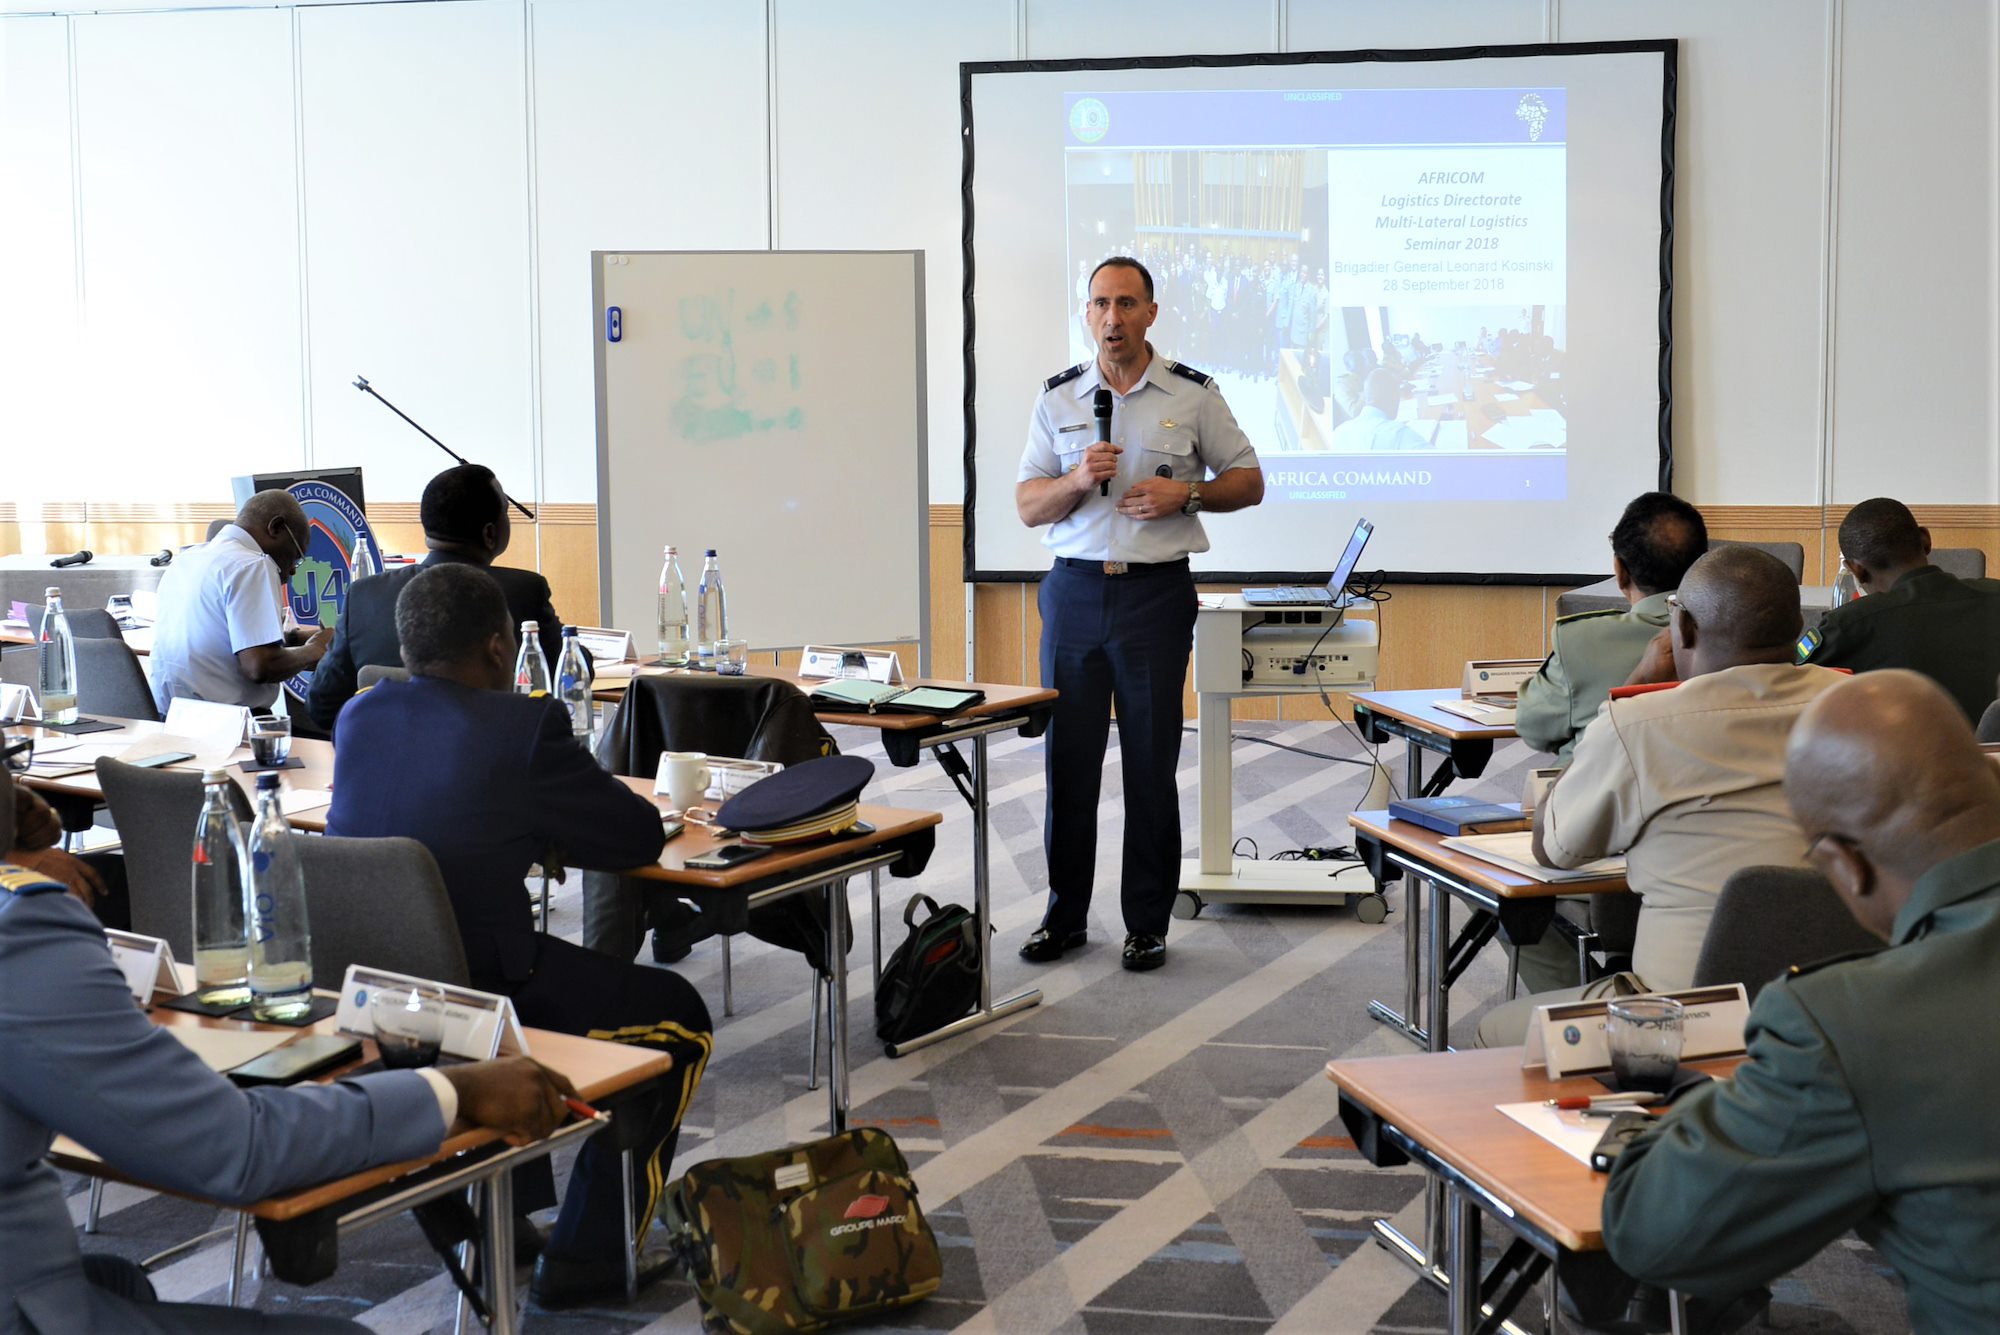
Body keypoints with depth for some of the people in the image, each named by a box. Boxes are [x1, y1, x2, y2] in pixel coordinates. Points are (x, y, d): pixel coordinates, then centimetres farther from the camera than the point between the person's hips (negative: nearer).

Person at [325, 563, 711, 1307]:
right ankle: (587, 1257, 13)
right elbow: (642, 838, -6)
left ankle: (513, 1210, 47)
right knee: (680, 1020, 14)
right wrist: (552, 822, 12)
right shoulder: (525, 725, -14)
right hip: (479, 997, -7)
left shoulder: (359, 715, 4)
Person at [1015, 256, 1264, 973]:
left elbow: (1248, 482, 7)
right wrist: (1077, 480, -12)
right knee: (1068, 758, 4)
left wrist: (1185, 492, -11)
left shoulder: (1193, 394, 3)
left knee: (1151, 764, 1)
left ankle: (1148, 923, 12)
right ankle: (1065, 914, 17)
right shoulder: (1058, 397, 8)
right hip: (1075, 589, 2)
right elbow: (1028, 505, 7)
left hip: (1157, 592, -2)